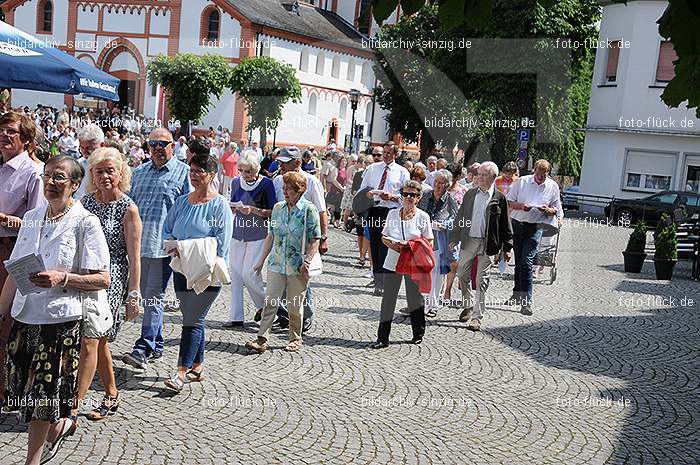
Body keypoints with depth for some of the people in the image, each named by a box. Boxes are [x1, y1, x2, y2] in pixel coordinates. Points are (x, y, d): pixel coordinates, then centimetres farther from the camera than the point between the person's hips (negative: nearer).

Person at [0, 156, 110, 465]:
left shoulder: (85, 222, -8)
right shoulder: (31, 218, 9)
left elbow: (102, 279, -10)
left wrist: (62, 279, -22)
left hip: (61, 319, -5)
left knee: (43, 393, 1)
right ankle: (62, 423, 38)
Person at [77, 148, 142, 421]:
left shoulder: (128, 209, -9)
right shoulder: (86, 202, 7)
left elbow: (134, 257, -9)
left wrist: (134, 295, -10)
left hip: (111, 278, -6)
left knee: (90, 341, -10)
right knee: (98, 341, 14)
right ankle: (111, 396, 29)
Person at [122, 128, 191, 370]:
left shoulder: (183, 172, 0)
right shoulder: (139, 173, 16)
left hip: (164, 247, -6)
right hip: (139, 244, 6)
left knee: (154, 297, -6)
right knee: (147, 295, 12)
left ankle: (143, 348, -5)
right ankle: (156, 345, 23)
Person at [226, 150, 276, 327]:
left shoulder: (266, 184, -7)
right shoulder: (236, 182, 8)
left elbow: (273, 212, -8)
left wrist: (253, 210, -20)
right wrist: (231, 208, -4)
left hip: (258, 235, -5)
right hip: (238, 233, 5)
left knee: (249, 274, -9)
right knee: (235, 275, 4)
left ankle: (264, 303, 19)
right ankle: (236, 316, 12)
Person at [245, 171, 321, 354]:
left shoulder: (309, 209, -6)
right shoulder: (278, 208, 8)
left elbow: (314, 240, -6)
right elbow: (271, 236, 15)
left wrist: (307, 262, -15)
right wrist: (261, 260, 13)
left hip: (297, 268, -4)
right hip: (276, 264, 4)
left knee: (294, 306, 6)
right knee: (270, 302, -2)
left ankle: (295, 338, 23)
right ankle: (262, 339, -1)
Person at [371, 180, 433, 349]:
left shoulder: (423, 216, -2)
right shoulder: (392, 213, 5)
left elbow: (429, 242, 0)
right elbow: (384, 237, 11)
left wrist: (410, 246, -15)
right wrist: (393, 244, -11)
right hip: (392, 263, 2)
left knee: (415, 298, 9)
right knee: (388, 299, 1)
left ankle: (418, 334, 27)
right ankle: (382, 338, 6)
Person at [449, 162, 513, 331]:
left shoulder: (499, 198, -2)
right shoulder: (470, 195, 8)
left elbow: (506, 225, -1)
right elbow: (460, 217, 12)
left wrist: (507, 247, -3)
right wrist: (454, 238, 8)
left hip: (488, 244, -4)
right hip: (468, 241, 4)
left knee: (481, 281, -3)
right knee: (462, 276, 10)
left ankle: (477, 317, 2)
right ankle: (469, 306, 32)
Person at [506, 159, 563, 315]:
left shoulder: (553, 187, 5)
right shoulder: (522, 181, 5)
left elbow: (556, 211, 10)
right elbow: (509, 201, 6)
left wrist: (548, 210, -13)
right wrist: (521, 206, -13)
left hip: (535, 227, -2)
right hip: (517, 224, 2)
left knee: (526, 262, -13)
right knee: (518, 261, 11)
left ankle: (526, 300, -12)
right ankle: (517, 294, 26)